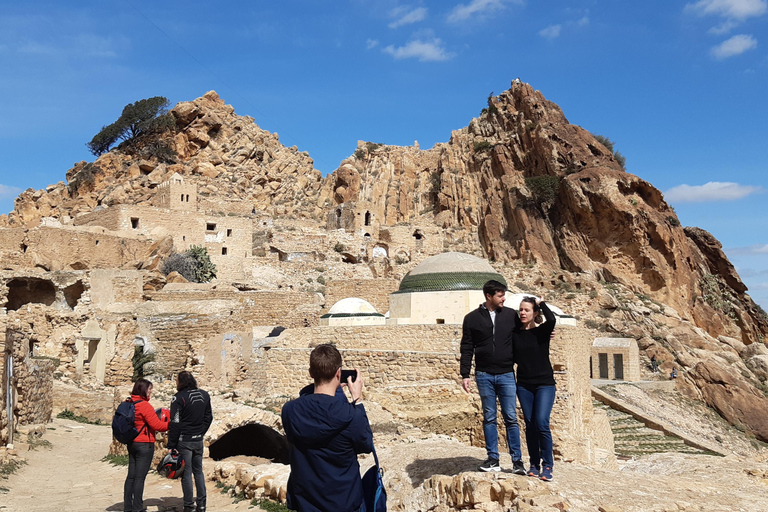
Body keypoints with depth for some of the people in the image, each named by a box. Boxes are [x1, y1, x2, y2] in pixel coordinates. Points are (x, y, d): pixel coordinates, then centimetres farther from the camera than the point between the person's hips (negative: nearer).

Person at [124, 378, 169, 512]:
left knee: (131, 476, 11)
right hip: (144, 444, -8)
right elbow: (157, 425, -16)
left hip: (132, 444, 8)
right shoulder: (144, 405, -17)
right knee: (140, 477, -2)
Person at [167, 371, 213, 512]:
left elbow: (175, 423, -15)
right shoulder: (204, 395, 7)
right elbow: (209, 417, 13)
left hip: (184, 441, -6)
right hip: (198, 440, 6)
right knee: (198, 471, 15)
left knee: (186, 474, 3)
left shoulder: (179, 397, -14)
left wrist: (171, 445, -11)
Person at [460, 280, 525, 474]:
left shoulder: (511, 315, 5)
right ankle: (493, 459, 14)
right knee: (489, 418, 6)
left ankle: (517, 460, 8)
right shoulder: (472, 318, 3)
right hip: (484, 375, 0)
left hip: (506, 374, 0)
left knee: (511, 418, 0)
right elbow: (466, 348, 4)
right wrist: (465, 375, -1)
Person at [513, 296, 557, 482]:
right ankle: (534, 464, 17)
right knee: (530, 425, 5)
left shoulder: (542, 331, -4)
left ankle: (547, 465, 0)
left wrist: (541, 303, -11)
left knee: (541, 423, -13)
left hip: (544, 384, -3)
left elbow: (551, 319, -25)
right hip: (524, 385, 3)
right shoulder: (514, 334, 5)